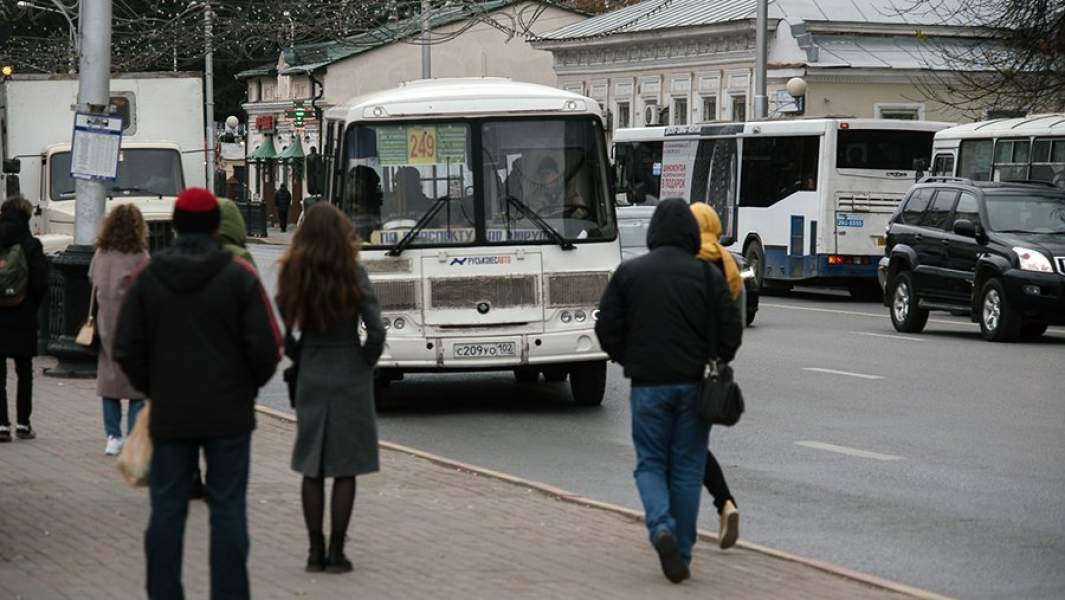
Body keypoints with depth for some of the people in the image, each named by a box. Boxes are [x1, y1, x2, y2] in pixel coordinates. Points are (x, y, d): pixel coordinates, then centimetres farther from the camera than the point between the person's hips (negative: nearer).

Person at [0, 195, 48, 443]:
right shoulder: (31, 245, -9)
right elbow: (40, 283, -10)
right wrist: (32, 307, 6)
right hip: (23, 318, -1)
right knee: (24, 373, 12)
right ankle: (23, 423, 14)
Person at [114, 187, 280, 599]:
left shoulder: (148, 277, 1)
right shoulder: (239, 275, -6)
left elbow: (126, 349, 3)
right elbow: (266, 347, -8)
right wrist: (249, 385, 9)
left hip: (169, 414, 2)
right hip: (229, 414, -2)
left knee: (167, 508, 8)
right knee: (227, 508, 3)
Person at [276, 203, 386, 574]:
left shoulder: (293, 276, -3)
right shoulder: (353, 275, -12)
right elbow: (376, 330, -15)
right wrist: (366, 362, 2)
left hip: (310, 380, 3)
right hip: (350, 380, -3)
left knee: (312, 467, 11)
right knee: (345, 469, 4)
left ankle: (315, 551, 11)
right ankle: (336, 552, 3)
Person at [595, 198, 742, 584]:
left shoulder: (628, 273, -2)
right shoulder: (707, 275, -4)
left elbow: (607, 329, -1)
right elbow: (731, 330, -3)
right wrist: (717, 360, 17)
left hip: (648, 383, 0)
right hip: (693, 383, 0)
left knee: (650, 462, 10)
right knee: (687, 468, 8)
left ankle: (661, 528, -16)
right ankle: (682, 553, 9)